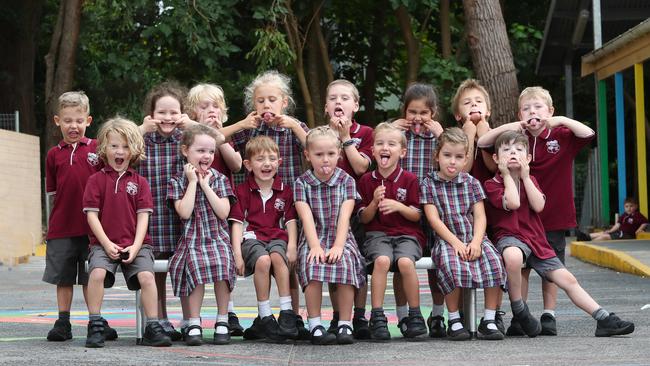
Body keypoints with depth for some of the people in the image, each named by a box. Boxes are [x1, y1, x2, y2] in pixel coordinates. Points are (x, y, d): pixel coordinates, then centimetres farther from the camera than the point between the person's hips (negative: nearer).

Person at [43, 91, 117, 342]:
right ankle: (63, 323, 14)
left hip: (91, 225, -1)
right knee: (63, 277, 7)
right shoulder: (54, 154, 6)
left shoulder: (97, 149, 1)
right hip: (61, 226, 1)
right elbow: (52, 191, 13)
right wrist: (65, 203, 2)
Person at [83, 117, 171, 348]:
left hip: (135, 244, 1)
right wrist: (107, 244, -11)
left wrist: (136, 245, -10)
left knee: (146, 275, -24)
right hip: (104, 243, -1)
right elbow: (91, 214, 0)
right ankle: (95, 327, -19)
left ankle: (152, 328, -16)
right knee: (97, 273, -29)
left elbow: (143, 216, 4)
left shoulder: (139, 182, 10)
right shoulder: (96, 180, 6)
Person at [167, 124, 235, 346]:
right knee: (196, 269, -29)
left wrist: (205, 185, -4)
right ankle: (194, 324, -18)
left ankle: (222, 321, -14)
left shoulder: (219, 179, 9)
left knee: (221, 264, -28)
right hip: (191, 240, -1)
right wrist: (192, 182, -5)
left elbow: (223, 212, -4)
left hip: (217, 238, 1)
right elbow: (185, 212, -10)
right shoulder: (177, 182, 7)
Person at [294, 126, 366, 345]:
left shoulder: (346, 181, 6)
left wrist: (338, 245, -19)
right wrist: (315, 246, -22)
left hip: (340, 237, 1)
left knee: (346, 262, -30)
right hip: (313, 238, -1)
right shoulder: (302, 183, 4)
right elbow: (307, 217, -8)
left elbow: (344, 216, -5)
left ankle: (345, 325, -22)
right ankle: (315, 326, -25)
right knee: (313, 264, -32)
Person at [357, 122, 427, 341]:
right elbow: (364, 219, 9)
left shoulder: (409, 180, 4)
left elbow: (417, 216, 4)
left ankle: (415, 315, -17)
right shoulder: (366, 180, 8)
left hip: (407, 234, -1)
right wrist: (374, 203, -10)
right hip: (377, 234, 1)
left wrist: (398, 206, -14)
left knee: (405, 262, -33)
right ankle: (377, 317, -28)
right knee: (382, 260, -33)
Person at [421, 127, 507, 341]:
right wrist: (455, 242, -14)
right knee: (452, 266, -35)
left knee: (494, 263, -27)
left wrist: (476, 242, -12)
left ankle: (489, 319, -17)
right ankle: (454, 320, -20)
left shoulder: (471, 183, 13)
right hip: (446, 240, -3)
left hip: (474, 237, 3)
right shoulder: (429, 184, 5)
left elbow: (480, 216, 6)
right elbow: (434, 219, -3)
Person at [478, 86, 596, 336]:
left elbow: (588, 134, -14)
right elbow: (482, 143, -2)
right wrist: (507, 127, -14)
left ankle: (549, 316, 13)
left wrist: (562, 120, -18)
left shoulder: (562, 137, 0)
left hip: (554, 217, -1)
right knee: (520, 267, 3)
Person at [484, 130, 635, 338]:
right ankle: (519, 310, -22)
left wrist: (525, 176, -3)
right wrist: (507, 175, -7)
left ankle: (604, 320, 1)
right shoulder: (492, 184, 0)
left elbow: (538, 206, -3)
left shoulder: (530, 180, 17)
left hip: (536, 240, 6)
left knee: (567, 279, -1)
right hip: (509, 237, -6)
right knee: (513, 256, -41)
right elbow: (513, 203, -19)